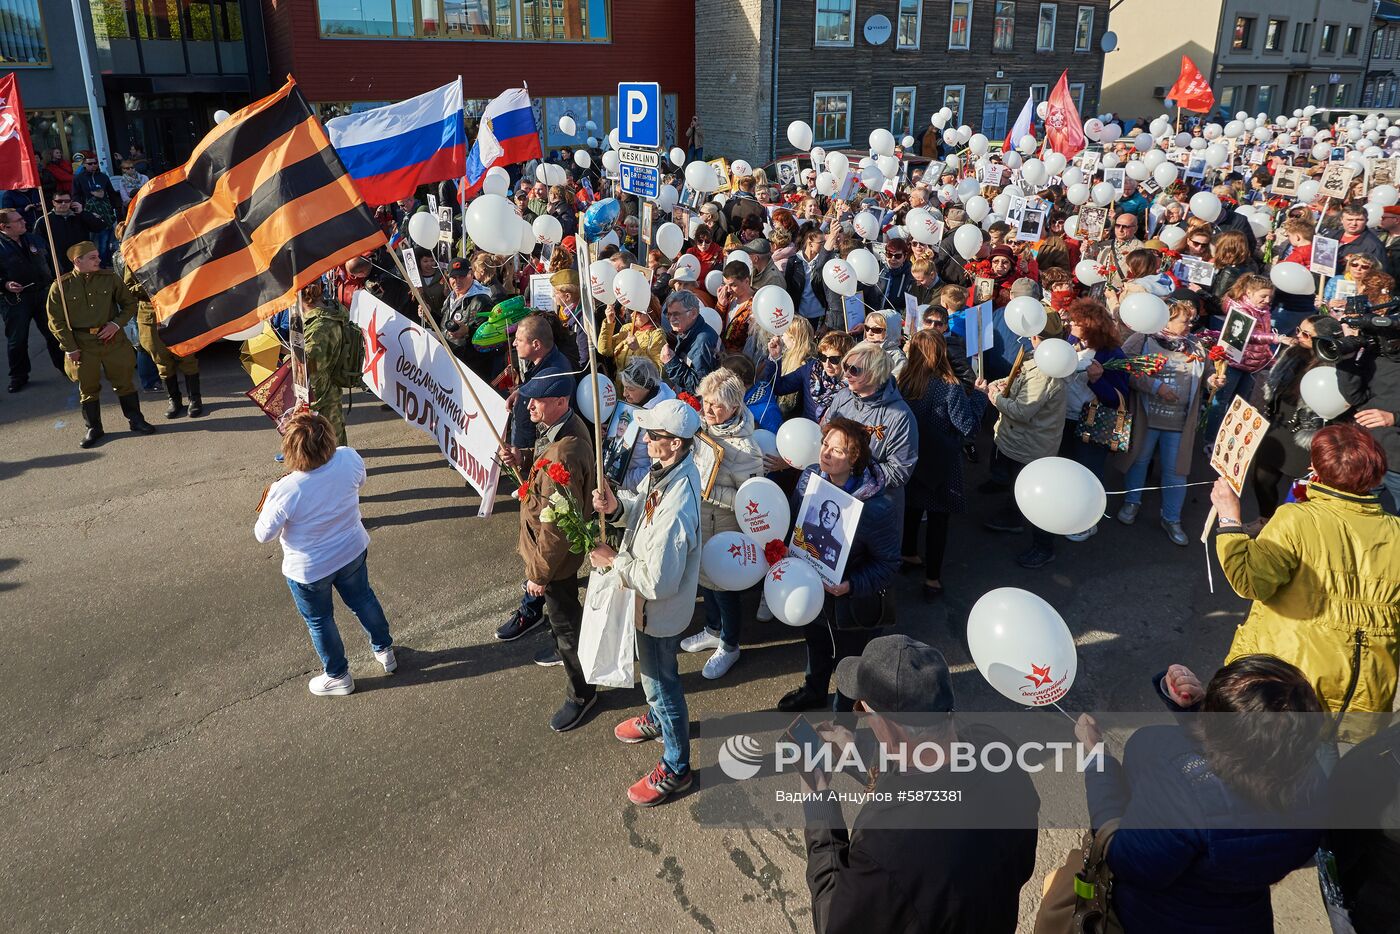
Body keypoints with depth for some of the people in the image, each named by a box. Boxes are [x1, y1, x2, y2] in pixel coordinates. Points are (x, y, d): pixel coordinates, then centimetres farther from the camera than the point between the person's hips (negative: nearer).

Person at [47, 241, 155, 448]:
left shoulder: (110, 278, 0)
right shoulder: (61, 286, -5)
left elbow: (130, 303, 9)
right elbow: (56, 321, -2)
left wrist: (117, 324, -7)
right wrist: (70, 349, -6)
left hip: (113, 339, 1)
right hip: (82, 345, -1)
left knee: (124, 382, 8)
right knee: (88, 387, 8)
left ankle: (136, 420, 22)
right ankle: (93, 429, 19)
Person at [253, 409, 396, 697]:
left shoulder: (284, 492, -36)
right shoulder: (350, 458, -26)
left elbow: (263, 535, -18)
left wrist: (268, 502, -1)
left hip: (309, 570, -4)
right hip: (353, 551, 4)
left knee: (319, 621, 23)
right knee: (362, 598, 30)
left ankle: (338, 676, 45)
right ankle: (384, 650, 52)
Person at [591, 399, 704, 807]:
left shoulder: (675, 511, -40)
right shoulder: (668, 467, -12)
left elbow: (657, 583, -33)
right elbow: (641, 502, 4)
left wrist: (613, 560, -20)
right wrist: (616, 505, -17)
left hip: (660, 609, -9)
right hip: (652, 604, 9)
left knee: (661, 682, 13)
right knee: (651, 671, 33)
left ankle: (675, 770, 37)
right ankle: (657, 719, 62)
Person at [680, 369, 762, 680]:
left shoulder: (744, 447, -27)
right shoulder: (700, 425, -5)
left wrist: (708, 489, -30)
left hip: (723, 530, -7)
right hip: (697, 522, 7)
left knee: (723, 585, 12)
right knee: (704, 577, 25)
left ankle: (729, 646, 36)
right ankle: (713, 630, 50)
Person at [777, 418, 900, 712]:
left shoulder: (876, 507, -33)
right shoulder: (810, 477, -15)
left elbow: (887, 564, -23)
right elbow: (795, 521, 4)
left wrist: (851, 586, -32)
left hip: (852, 603, -6)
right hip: (811, 587, 6)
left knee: (849, 661, 20)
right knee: (816, 644, 34)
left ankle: (845, 709, 49)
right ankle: (814, 691, 63)